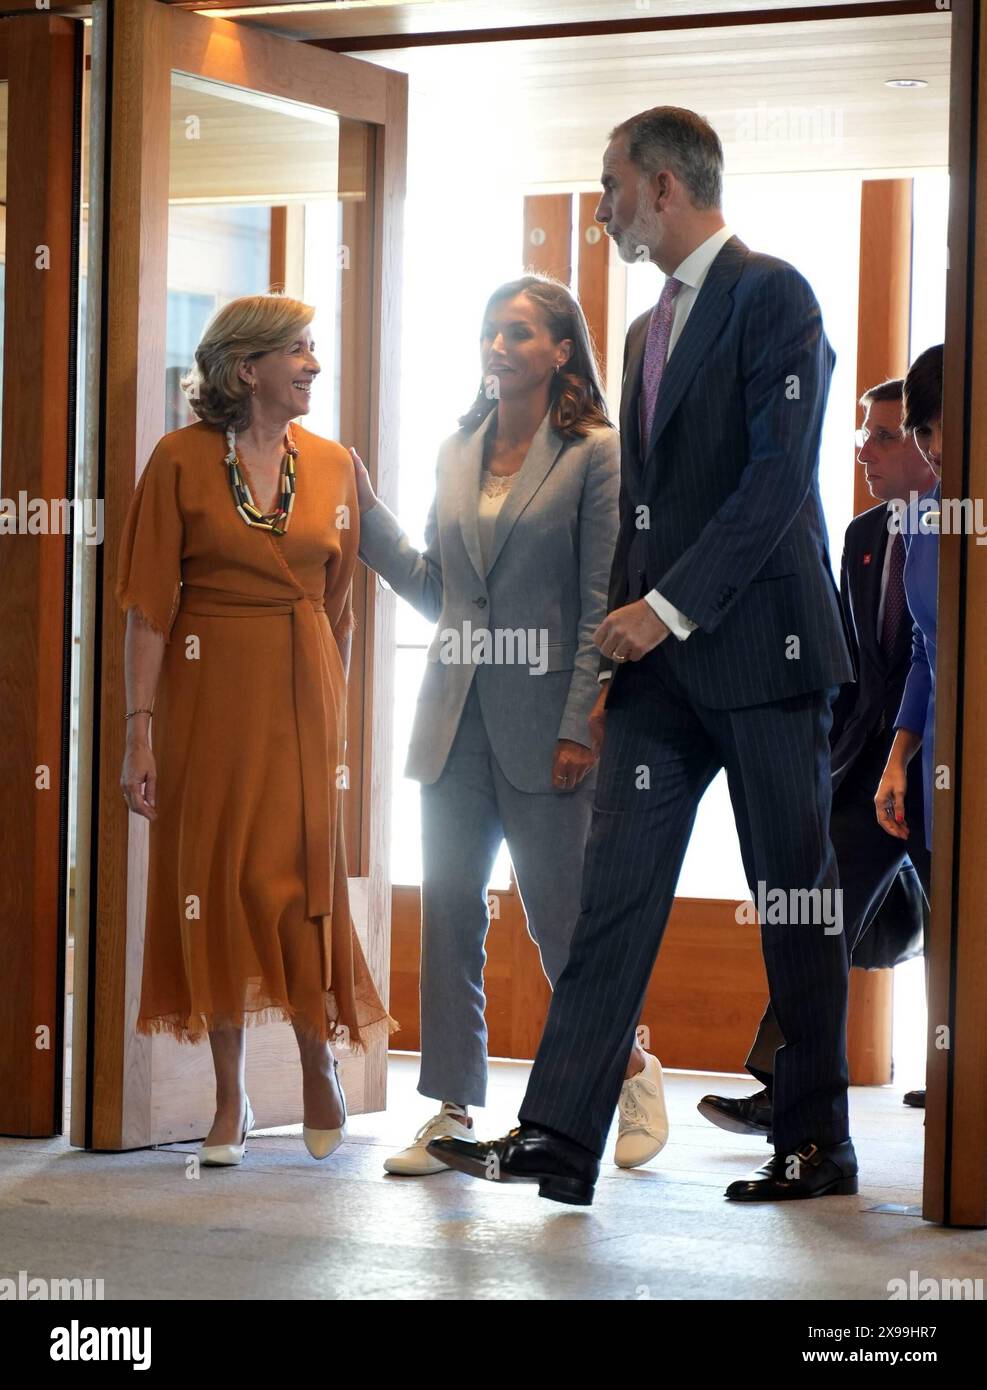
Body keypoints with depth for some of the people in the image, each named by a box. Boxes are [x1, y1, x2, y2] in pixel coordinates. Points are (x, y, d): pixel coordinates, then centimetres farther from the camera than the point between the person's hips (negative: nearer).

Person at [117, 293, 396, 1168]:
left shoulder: (333, 466, 7)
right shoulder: (183, 461, -3)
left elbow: (340, 604, 11)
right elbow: (149, 604, -5)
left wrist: (338, 716, 7)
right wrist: (140, 728, -10)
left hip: (302, 697, 2)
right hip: (207, 694, -2)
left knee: (303, 879, -3)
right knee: (214, 881, 2)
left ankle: (320, 1066, 18)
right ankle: (230, 1102, 11)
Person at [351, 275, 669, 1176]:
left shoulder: (595, 453, -5)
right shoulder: (458, 453, 12)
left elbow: (603, 605, -9)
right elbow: (434, 589, 14)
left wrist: (580, 728, -14)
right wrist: (368, 512, 5)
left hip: (542, 725, -5)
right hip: (457, 721, 6)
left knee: (559, 917, 0)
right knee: (449, 912, 5)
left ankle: (631, 1072, 22)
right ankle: (455, 1111, 11)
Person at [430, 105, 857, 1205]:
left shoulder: (769, 294, -7)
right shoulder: (649, 329, 20)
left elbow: (779, 474, -16)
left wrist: (670, 607, -18)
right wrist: (623, 632, 11)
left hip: (758, 652, -8)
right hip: (661, 660, 8)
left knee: (794, 900, 2)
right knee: (615, 888, 0)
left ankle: (816, 1144, 11)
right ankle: (557, 1138, -3)